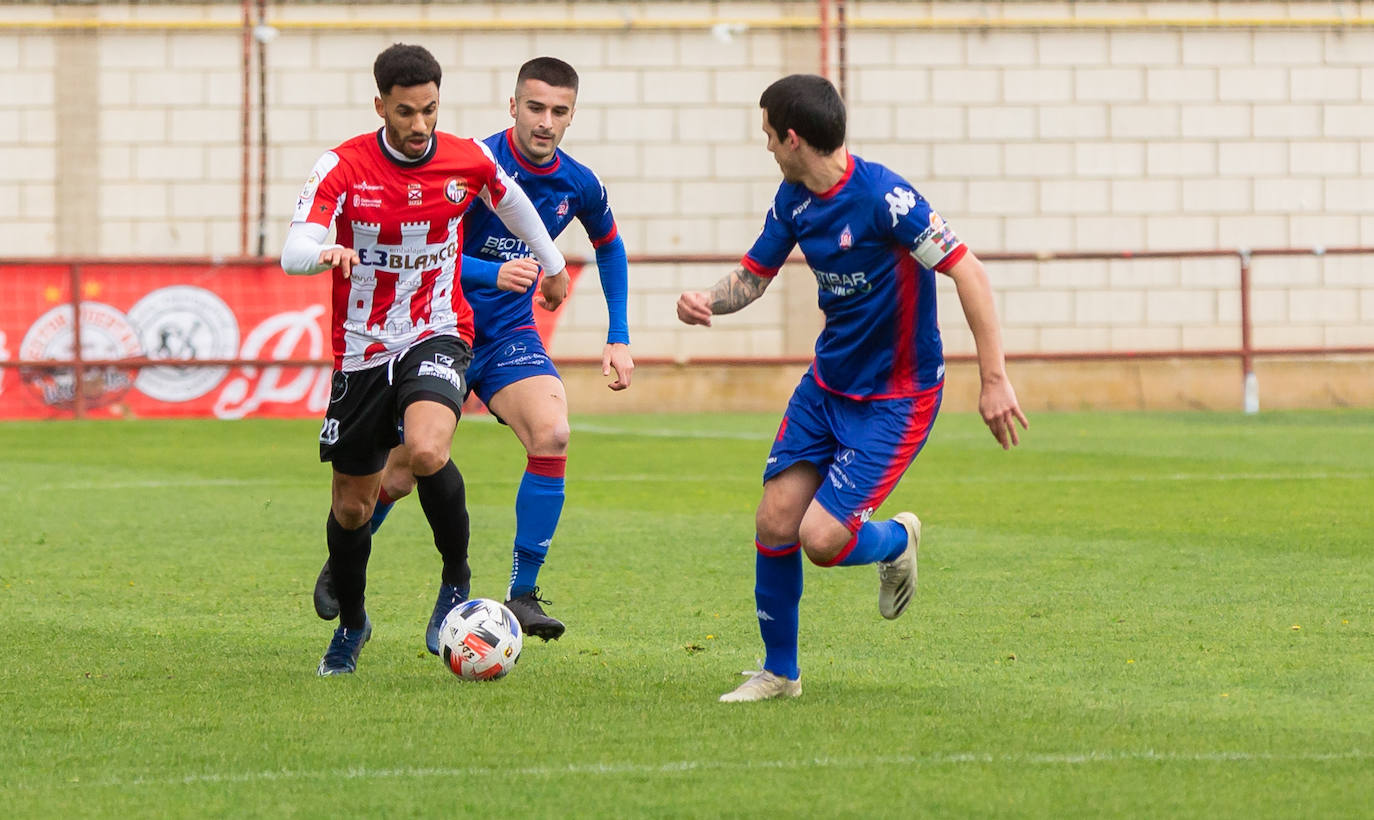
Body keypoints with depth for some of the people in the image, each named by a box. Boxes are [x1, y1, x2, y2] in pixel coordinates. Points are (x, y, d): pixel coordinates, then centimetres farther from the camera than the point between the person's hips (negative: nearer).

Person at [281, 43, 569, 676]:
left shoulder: (469, 161, -5)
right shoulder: (344, 167, -12)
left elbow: (510, 201, 19)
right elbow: (292, 251, -23)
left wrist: (552, 263, 34)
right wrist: (325, 252, -47)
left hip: (437, 337, -1)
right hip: (361, 352, 1)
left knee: (426, 452, -32)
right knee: (351, 505, 10)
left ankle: (456, 582, -9)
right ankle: (350, 624, 38)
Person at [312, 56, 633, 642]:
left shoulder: (579, 186, -4)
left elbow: (608, 246, 18)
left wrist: (619, 338, 13)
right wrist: (493, 274, -39)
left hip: (510, 335, 3)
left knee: (551, 435, -25)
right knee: (399, 475, 3)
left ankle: (522, 595, -18)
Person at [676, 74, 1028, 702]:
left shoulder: (883, 197, -25)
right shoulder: (795, 198, 0)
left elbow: (967, 272, -25)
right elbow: (754, 275, 12)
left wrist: (994, 379, -27)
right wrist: (708, 301, -12)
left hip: (896, 399, -7)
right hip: (827, 384, 7)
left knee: (821, 539, -15)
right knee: (774, 523, -1)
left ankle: (896, 541, 20)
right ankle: (779, 672, 16)